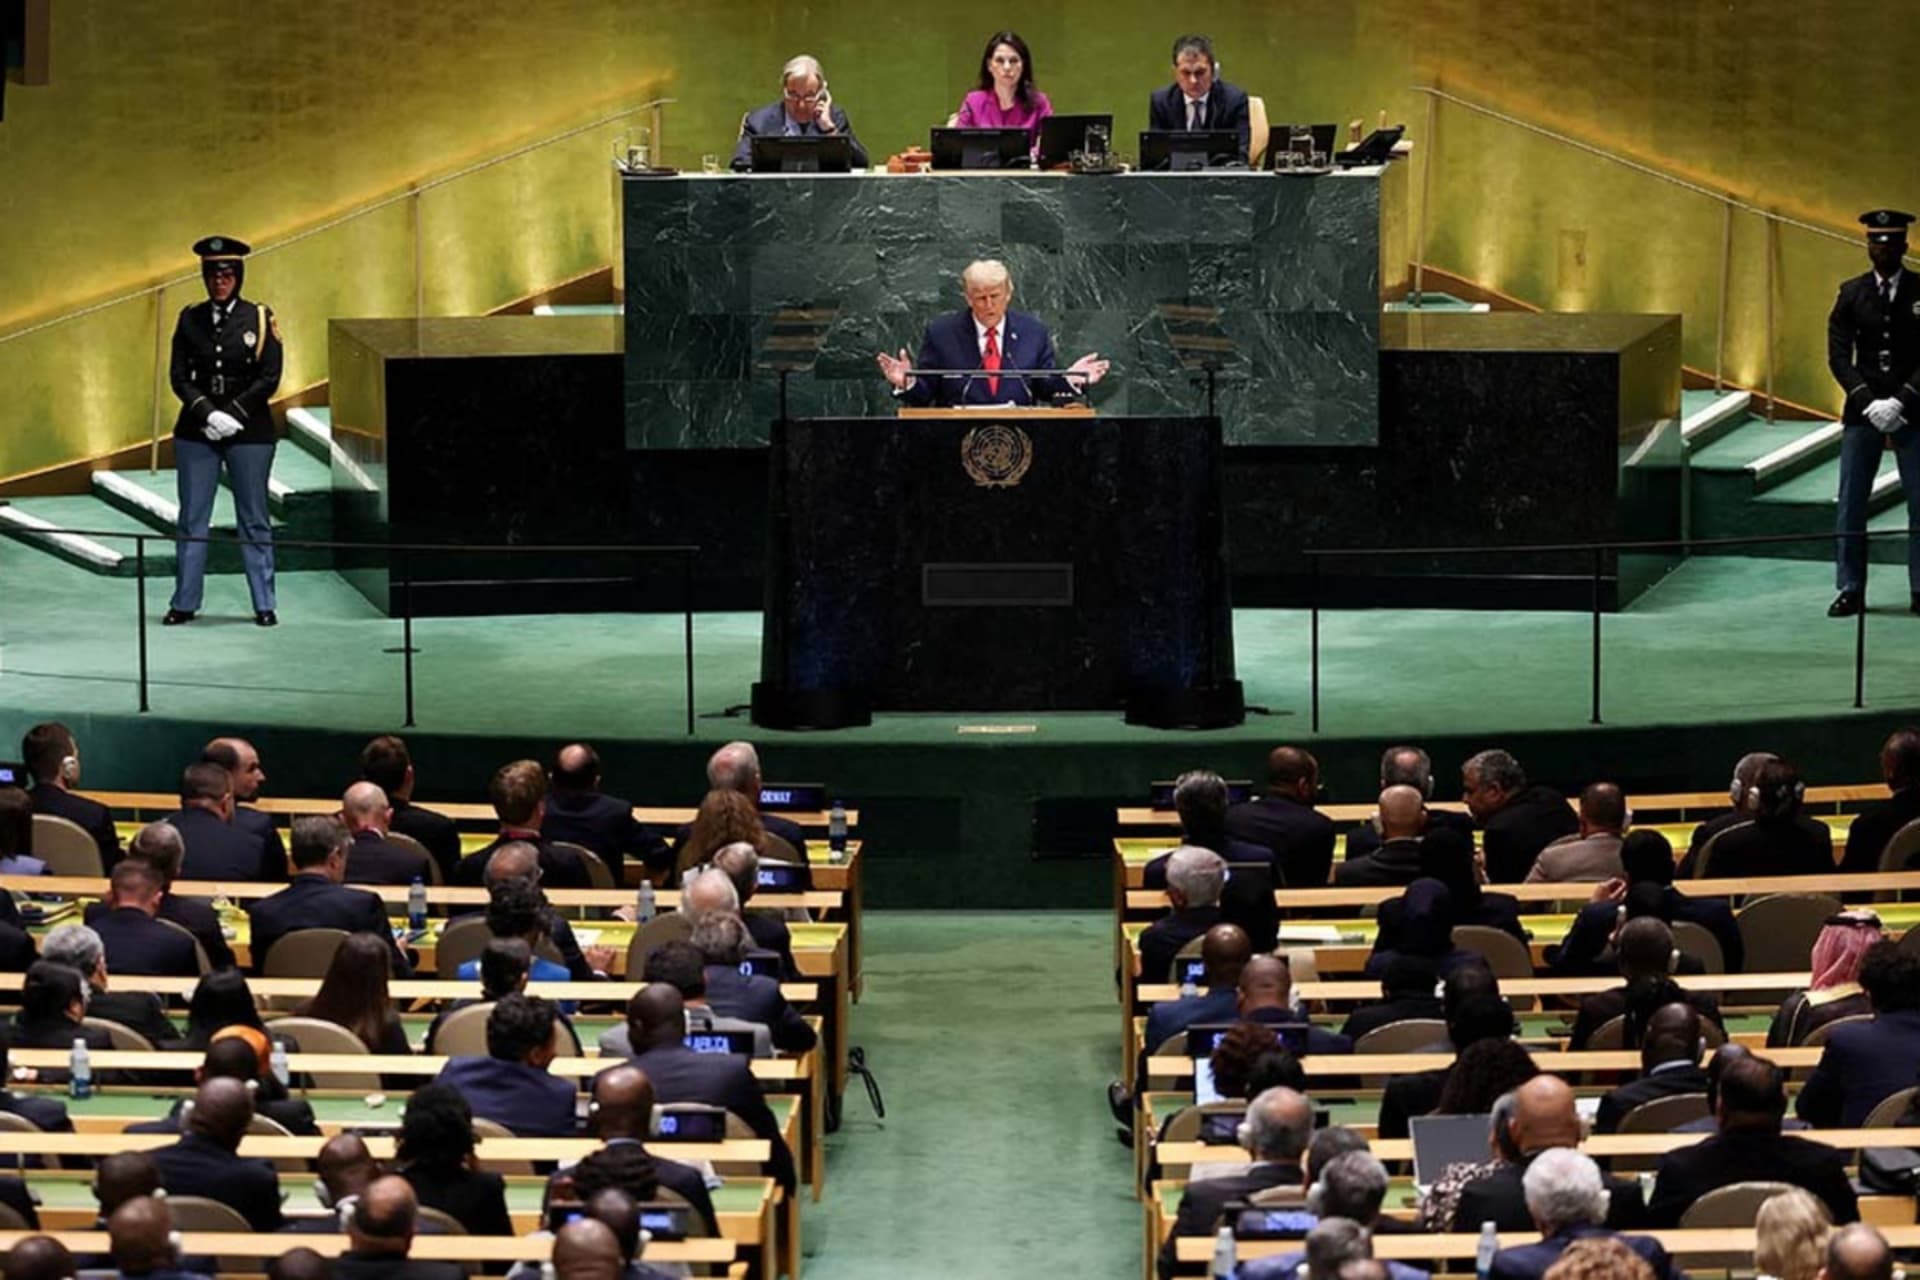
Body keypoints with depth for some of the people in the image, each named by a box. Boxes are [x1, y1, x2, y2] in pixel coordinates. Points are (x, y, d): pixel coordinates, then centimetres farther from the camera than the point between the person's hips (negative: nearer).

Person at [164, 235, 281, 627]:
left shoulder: (259, 319, -1)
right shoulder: (190, 319, 6)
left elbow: (269, 379, -5)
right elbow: (178, 375, 1)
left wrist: (232, 414, -14)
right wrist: (207, 413, -14)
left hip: (248, 432, -2)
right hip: (195, 432, 2)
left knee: (254, 521, 3)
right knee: (192, 520, 6)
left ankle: (264, 605, 8)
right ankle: (184, 603, 12)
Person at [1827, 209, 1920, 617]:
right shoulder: (1851, 293, 6)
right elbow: (1838, 357, 2)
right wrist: (1868, 401, -10)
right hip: (1862, 411, 1)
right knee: (1851, 504, 0)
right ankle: (1850, 591, 6)